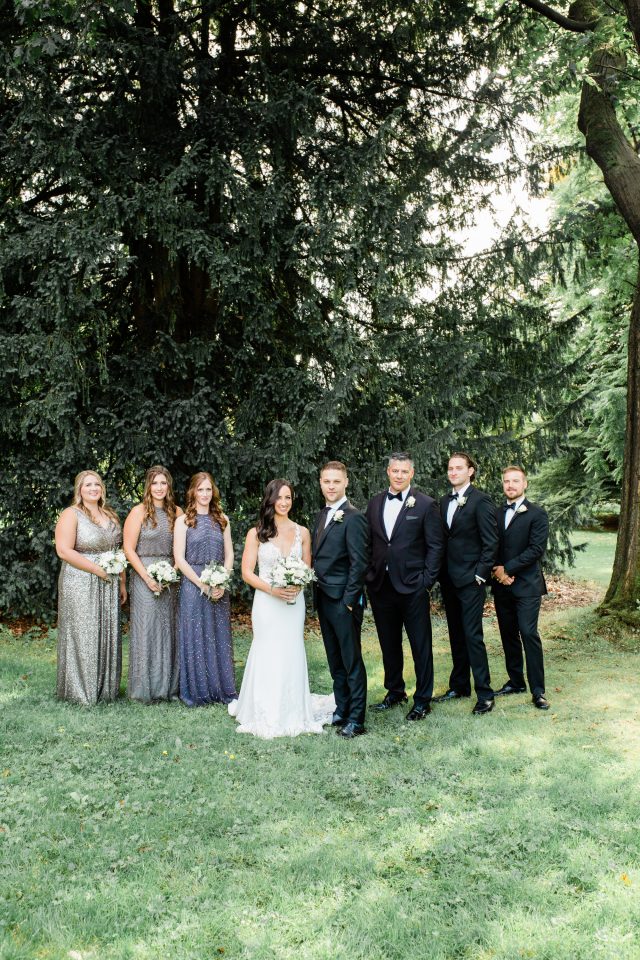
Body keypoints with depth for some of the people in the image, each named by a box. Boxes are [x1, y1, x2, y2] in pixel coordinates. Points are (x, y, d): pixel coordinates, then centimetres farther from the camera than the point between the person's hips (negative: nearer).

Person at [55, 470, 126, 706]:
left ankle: (105, 688, 19)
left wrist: (122, 582, 10)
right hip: (80, 584, -6)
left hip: (108, 585, 6)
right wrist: (98, 569, -17)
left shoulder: (110, 516, 13)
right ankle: (80, 691, 10)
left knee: (107, 635, 9)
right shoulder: (71, 514, -6)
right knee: (82, 635, -1)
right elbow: (64, 551, -15)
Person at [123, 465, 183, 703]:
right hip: (144, 576, -4)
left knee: (168, 628, 7)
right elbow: (129, 549, -6)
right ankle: (144, 687, 8)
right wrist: (148, 577, -13)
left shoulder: (176, 512, 8)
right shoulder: (139, 511, -4)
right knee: (146, 628, -1)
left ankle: (168, 685, 16)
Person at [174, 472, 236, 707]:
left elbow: (229, 555, 8)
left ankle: (222, 689, 18)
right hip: (192, 586, -3)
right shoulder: (183, 520, -1)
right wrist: (203, 585, -12)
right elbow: (179, 559, -6)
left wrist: (221, 584, -7)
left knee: (219, 638, 8)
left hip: (219, 589, 3)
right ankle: (196, 691, 12)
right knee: (195, 638, 2)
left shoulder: (222, 520, 10)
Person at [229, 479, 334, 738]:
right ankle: (267, 715, 12)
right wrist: (272, 589, -15)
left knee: (292, 655, 4)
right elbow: (247, 573, -2)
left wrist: (297, 586, -10)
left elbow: (308, 569, 11)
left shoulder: (302, 532, 7)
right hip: (266, 602, -2)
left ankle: (294, 712, 17)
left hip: (294, 602, 2)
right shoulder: (256, 533, -1)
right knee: (268, 656, 0)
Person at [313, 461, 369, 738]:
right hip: (323, 598, 8)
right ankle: (341, 710, 26)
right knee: (335, 661, 16)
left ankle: (355, 719, 7)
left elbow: (359, 563, -16)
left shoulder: (353, 517, -13)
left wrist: (349, 600, -17)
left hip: (343, 601, -8)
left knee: (352, 661, 0)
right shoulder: (321, 516, 13)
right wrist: (317, 592, 9)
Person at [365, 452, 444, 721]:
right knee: (389, 644, 16)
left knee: (421, 645, 4)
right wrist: (369, 575, 3)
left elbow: (435, 545, -5)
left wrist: (427, 580, -10)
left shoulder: (425, 505, -5)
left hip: (412, 587, -4)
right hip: (380, 586, 4)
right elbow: (369, 542, 11)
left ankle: (423, 700, 15)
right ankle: (395, 691, 31)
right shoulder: (375, 504, 8)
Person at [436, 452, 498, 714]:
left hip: (470, 579, -7)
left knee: (473, 636, -7)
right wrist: (441, 574, 9)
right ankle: (459, 686, 24)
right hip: (449, 579, 7)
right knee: (456, 635, 14)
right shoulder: (445, 501, 12)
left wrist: (480, 575, -14)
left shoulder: (481, 500, -10)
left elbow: (490, 542, -11)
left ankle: (484, 694, 0)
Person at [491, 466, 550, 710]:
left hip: (527, 585, -5)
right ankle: (515, 681, 21)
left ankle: (538, 690, -4)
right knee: (508, 634, 10)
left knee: (529, 634, -9)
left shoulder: (537, 514, -4)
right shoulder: (495, 513, 11)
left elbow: (536, 549, -12)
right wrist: (497, 570, -7)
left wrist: (507, 568, -15)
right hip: (501, 586, 5)